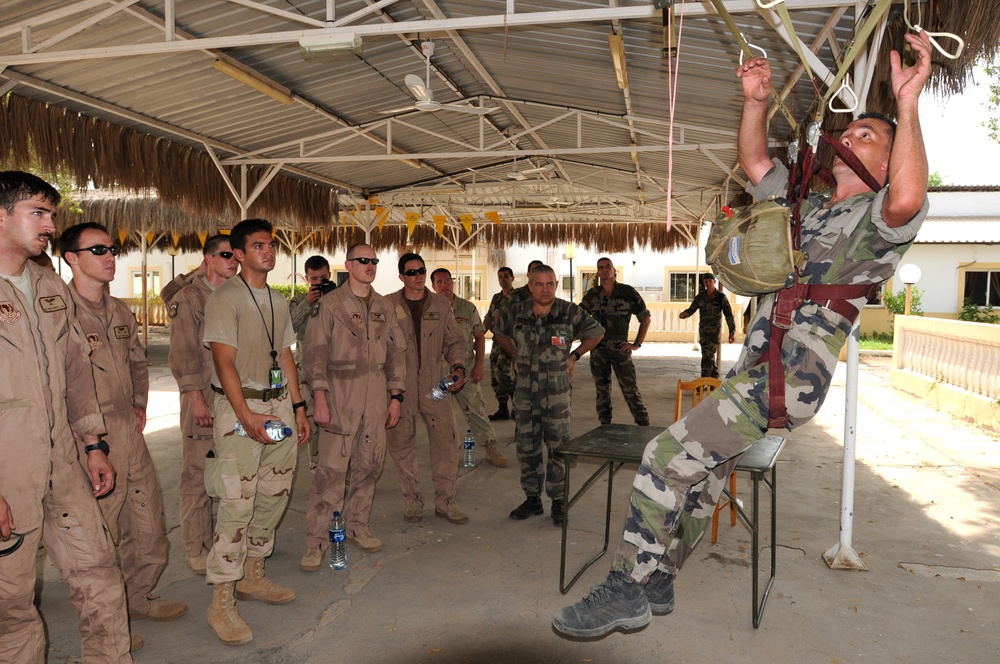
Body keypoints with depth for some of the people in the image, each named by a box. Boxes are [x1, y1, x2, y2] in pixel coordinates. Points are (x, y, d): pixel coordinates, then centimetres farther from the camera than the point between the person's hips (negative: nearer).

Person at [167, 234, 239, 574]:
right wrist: (197, 398, -15)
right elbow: (183, 354, -9)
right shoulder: (188, 298, -3)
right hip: (204, 398, -5)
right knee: (198, 476, 1)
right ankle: (197, 550, 12)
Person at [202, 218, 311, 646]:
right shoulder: (225, 298, -7)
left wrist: (298, 407, 15)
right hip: (240, 405, -7)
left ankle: (252, 576, 26)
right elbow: (224, 361, -15)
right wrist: (247, 416, -22)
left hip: (279, 403, 8)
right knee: (237, 502, -9)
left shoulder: (277, 300, 16)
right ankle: (222, 602, 1)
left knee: (274, 494, 10)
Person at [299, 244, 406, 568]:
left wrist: (395, 396, 10)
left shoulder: (384, 307, 14)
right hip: (340, 393, -5)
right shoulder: (329, 304, -1)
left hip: (376, 396, 5)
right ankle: (316, 540, 2)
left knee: (370, 464, 9)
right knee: (331, 468, -7)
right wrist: (320, 398, -13)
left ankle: (357, 525, 25)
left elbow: (396, 352, 16)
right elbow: (314, 352, -6)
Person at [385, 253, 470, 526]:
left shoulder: (440, 305, 7)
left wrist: (458, 366, -5)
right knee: (401, 444, 5)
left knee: (447, 440, 0)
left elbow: (455, 340, 13)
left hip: (434, 385, 1)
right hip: (399, 386, -1)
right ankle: (412, 501, 22)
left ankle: (445, 501, 15)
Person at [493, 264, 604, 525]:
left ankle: (559, 501, 15)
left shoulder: (570, 312, -9)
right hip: (525, 390, 3)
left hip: (557, 390, -3)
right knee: (527, 447, 10)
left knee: (558, 446, 1)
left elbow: (596, 333, 6)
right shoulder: (517, 313, -1)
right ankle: (532, 498, 25)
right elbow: (501, 333, 20)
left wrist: (574, 355, 2)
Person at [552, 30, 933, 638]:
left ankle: (627, 591, -7)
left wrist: (909, 100, -28)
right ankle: (657, 583, 28)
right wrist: (757, 102, 8)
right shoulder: (810, 205, 20)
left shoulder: (877, 219, -5)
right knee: (701, 472, 13)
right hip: (755, 372, 8)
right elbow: (755, 162, 23)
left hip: (788, 382, -8)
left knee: (668, 455, -17)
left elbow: (907, 199, -29)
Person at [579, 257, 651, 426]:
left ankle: (644, 426, 3)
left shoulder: (628, 292, -2)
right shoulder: (592, 295, 3)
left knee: (630, 389, -6)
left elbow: (646, 318, 4)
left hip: (620, 348, -2)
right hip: (598, 350, 3)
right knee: (602, 390, 9)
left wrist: (637, 344, 0)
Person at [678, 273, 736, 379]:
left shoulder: (720, 297, -11)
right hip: (703, 330, 5)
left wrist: (732, 333, -11)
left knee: (708, 356, -13)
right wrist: (684, 314, -19)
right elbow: (692, 309, 5)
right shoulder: (700, 296, 3)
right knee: (709, 356, 14)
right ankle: (715, 378, 28)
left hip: (715, 330, -5)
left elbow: (729, 315, -9)